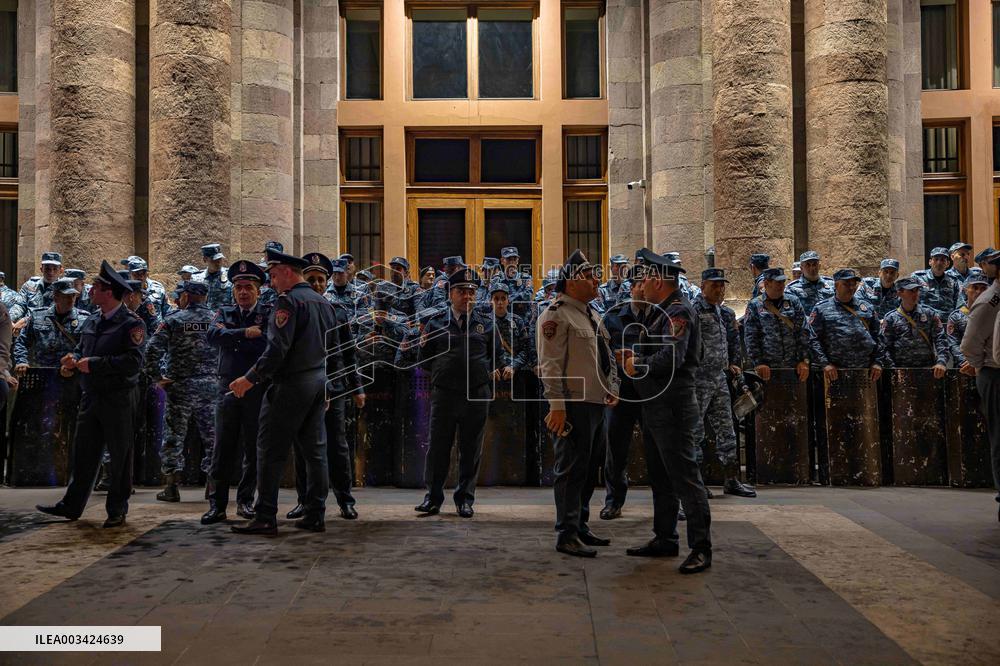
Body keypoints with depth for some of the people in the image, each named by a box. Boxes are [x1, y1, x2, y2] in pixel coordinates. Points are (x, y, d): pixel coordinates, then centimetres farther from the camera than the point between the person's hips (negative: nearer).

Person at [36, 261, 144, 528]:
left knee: (120, 456, 4)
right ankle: (71, 505, 25)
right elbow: (80, 348, 24)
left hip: (117, 400, -7)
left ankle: (117, 511, 15)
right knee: (83, 453, 14)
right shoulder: (91, 322, 14)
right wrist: (74, 359, 1)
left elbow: (133, 361, -21)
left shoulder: (131, 323, -11)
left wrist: (94, 363, -19)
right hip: (90, 397, 7)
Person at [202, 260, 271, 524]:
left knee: (253, 448, 5)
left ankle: (245, 500, 17)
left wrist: (230, 337, -10)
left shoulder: (269, 313, 3)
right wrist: (245, 333, -16)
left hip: (258, 390, -2)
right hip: (228, 388, 2)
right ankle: (217, 504, 8)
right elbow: (213, 336, -8)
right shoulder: (224, 313, 12)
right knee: (223, 446, 2)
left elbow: (267, 344, -15)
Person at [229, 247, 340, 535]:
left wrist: (251, 378, -18)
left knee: (271, 450, -1)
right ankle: (315, 516, 14)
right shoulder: (324, 302, 15)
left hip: (291, 384, -8)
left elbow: (278, 347, -21)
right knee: (315, 449, 10)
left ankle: (265, 518, 2)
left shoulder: (288, 301, -11)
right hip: (319, 382, 8)